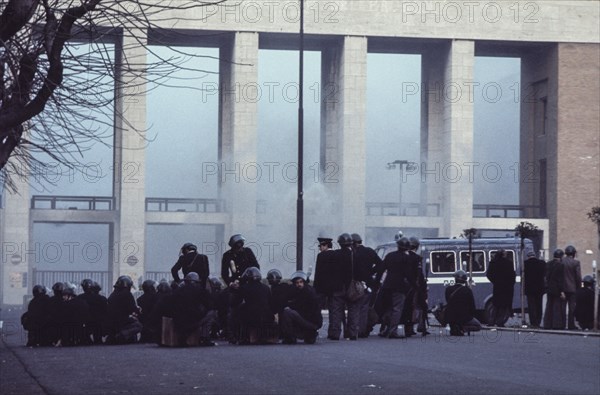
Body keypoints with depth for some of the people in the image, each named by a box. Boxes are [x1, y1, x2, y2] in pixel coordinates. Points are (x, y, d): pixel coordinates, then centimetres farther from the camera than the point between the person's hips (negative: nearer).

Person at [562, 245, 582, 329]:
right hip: (572, 288, -3)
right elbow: (578, 277, -9)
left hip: (563, 288, 3)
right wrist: (579, 287, 3)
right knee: (572, 307, 3)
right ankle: (571, 325, 3)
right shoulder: (576, 263, -10)